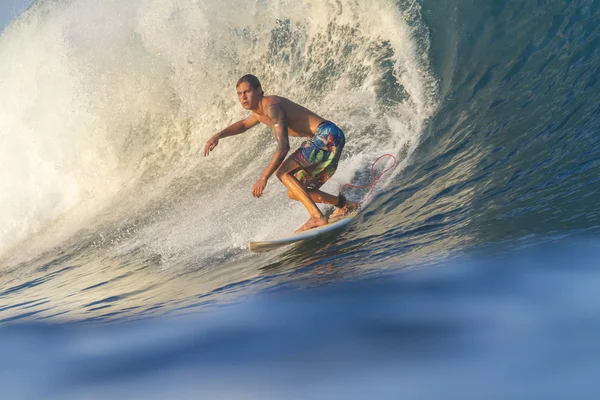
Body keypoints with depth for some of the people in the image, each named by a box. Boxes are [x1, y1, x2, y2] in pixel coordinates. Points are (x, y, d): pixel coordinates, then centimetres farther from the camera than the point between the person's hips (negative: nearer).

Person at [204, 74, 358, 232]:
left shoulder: (271, 107, -18)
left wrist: (263, 177, -25)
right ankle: (344, 204, 21)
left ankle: (317, 216, -23)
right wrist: (218, 136, 23)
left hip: (327, 135, -10)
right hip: (322, 139, 10)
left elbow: (283, 147, -25)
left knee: (282, 172, -18)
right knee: (294, 193, 12)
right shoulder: (258, 112, 13)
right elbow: (243, 125, 37)